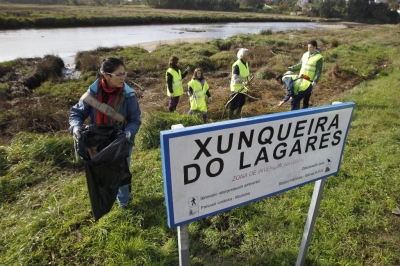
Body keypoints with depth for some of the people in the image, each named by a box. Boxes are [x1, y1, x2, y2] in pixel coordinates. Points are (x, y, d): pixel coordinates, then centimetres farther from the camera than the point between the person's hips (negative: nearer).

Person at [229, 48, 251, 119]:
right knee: (234, 104, -1)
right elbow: (235, 77, -35)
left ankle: (238, 115, 40)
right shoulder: (237, 65, -23)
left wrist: (247, 81, 20)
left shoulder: (246, 63, 5)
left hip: (243, 87, 9)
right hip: (236, 88, -9)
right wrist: (242, 81, -49)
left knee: (242, 102, 21)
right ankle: (230, 117, 16)